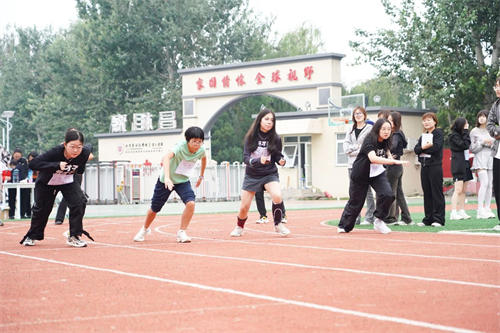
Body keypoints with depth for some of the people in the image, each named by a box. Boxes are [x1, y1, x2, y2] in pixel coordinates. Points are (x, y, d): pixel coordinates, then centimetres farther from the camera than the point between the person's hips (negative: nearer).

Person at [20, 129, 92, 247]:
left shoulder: (85, 153, -26)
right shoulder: (56, 152, -38)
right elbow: (33, 164, -44)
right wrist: (57, 165, -49)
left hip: (68, 181, 2)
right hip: (47, 182, -2)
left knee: (79, 202, -19)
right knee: (41, 209, 10)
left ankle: (74, 237, -6)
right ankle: (32, 236, 36)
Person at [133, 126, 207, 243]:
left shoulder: (201, 149, -14)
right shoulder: (181, 147, -32)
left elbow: (203, 158, 12)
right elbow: (167, 157, -51)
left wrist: (201, 176, 19)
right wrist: (167, 178, -64)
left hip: (183, 181, 3)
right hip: (166, 180, -3)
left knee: (190, 203, -24)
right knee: (155, 208, 11)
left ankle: (181, 233, -9)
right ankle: (145, 229, 41)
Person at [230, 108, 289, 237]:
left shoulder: (275, 138, -8)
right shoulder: (251, 137, -9)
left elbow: (277, 156, 3)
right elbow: (246, 158, -14)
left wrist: (281, 161, -21)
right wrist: (258, 161, -33)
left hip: (270, 174, -1)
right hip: (252, 175, 1)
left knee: (277, 196, -29)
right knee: (244, 207, 3)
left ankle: (278, 224, -6)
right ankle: (239, 227, 36)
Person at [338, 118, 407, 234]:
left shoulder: (385, 141, -6)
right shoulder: (369, 141, -28)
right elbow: (373, 158, -47)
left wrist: (389, 156, -3)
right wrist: (394, 161, -53)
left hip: (377, 173, 5)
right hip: (361, 174, -5)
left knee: (387, 194, -19)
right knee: (356, 201, 5)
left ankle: (378, 221, 0)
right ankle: (344, 226, 27)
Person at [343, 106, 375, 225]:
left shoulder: (370, 129, 0)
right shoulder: (350, 131, 17)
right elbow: (346, 147, 7)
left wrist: (354, 150, -9)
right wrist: (357, 147, -9)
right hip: (352, 164, 5)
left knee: (367, 191, -5)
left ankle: (369, 218, -2)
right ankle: (355, 218, 8)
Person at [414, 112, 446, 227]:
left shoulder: (439, 133, -1)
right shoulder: (423, 136, 19)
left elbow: (436, 147, -16)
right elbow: (416, 149, 6)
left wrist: (423, 149, -6)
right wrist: (424, 147, -14)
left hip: (435, 166, -6)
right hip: (424, 166, 7)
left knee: (437, 192, -5)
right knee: (427, 193, 8)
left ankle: (438, 219, -4)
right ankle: (428, 218, 12)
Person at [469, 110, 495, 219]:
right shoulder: (474, 131, 6)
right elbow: (472, 148, 3)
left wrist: (491, 144, -3)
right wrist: (483, 142, -9)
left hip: (491, 158, 4)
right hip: (480, 158, -4)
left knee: (490, 184, 1)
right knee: (484, 183, -17)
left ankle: (487, 209, 5)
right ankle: (480, 211, -18)